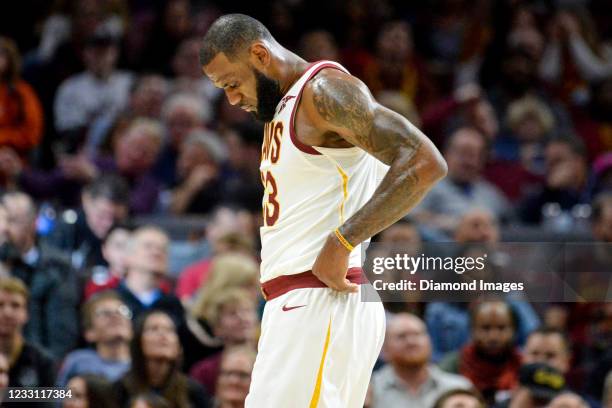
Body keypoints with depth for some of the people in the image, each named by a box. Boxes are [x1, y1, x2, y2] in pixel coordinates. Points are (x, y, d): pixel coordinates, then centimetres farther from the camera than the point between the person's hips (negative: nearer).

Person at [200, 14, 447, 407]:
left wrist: (340, 243, -22)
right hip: (297, 304, 10)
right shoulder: (282, 110, 21)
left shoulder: (324, 89, -10)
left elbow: (425, 163, -21)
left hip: (320, 305, -10)